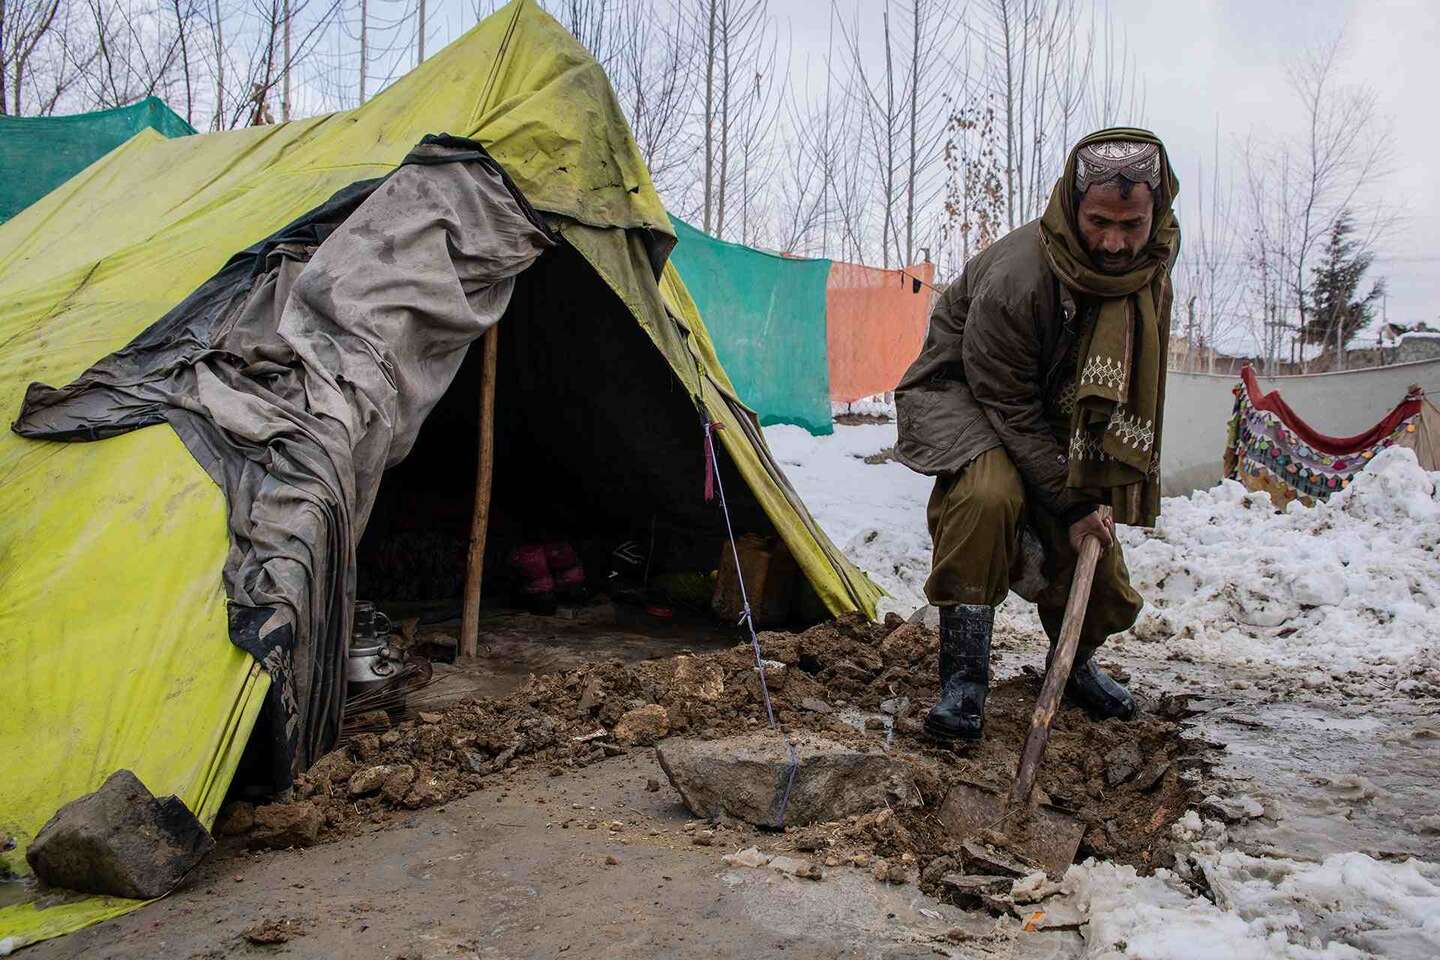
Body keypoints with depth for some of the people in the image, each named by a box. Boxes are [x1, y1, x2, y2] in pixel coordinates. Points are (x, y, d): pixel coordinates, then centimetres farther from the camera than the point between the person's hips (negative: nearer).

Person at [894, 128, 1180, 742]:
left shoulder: (1152, 274, -12)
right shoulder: (1014, 278, -35)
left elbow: (1133, 393, 4)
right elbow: (1009, 408, -26)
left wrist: (1101, 487, -1)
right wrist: (1070, 502, -23)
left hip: (1055, 411, 7)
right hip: (963, 391, -6)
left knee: (1096, 549, 3)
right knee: (989, 495, -36)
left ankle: (1076, 665, 33)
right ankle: (963, 678, -25)